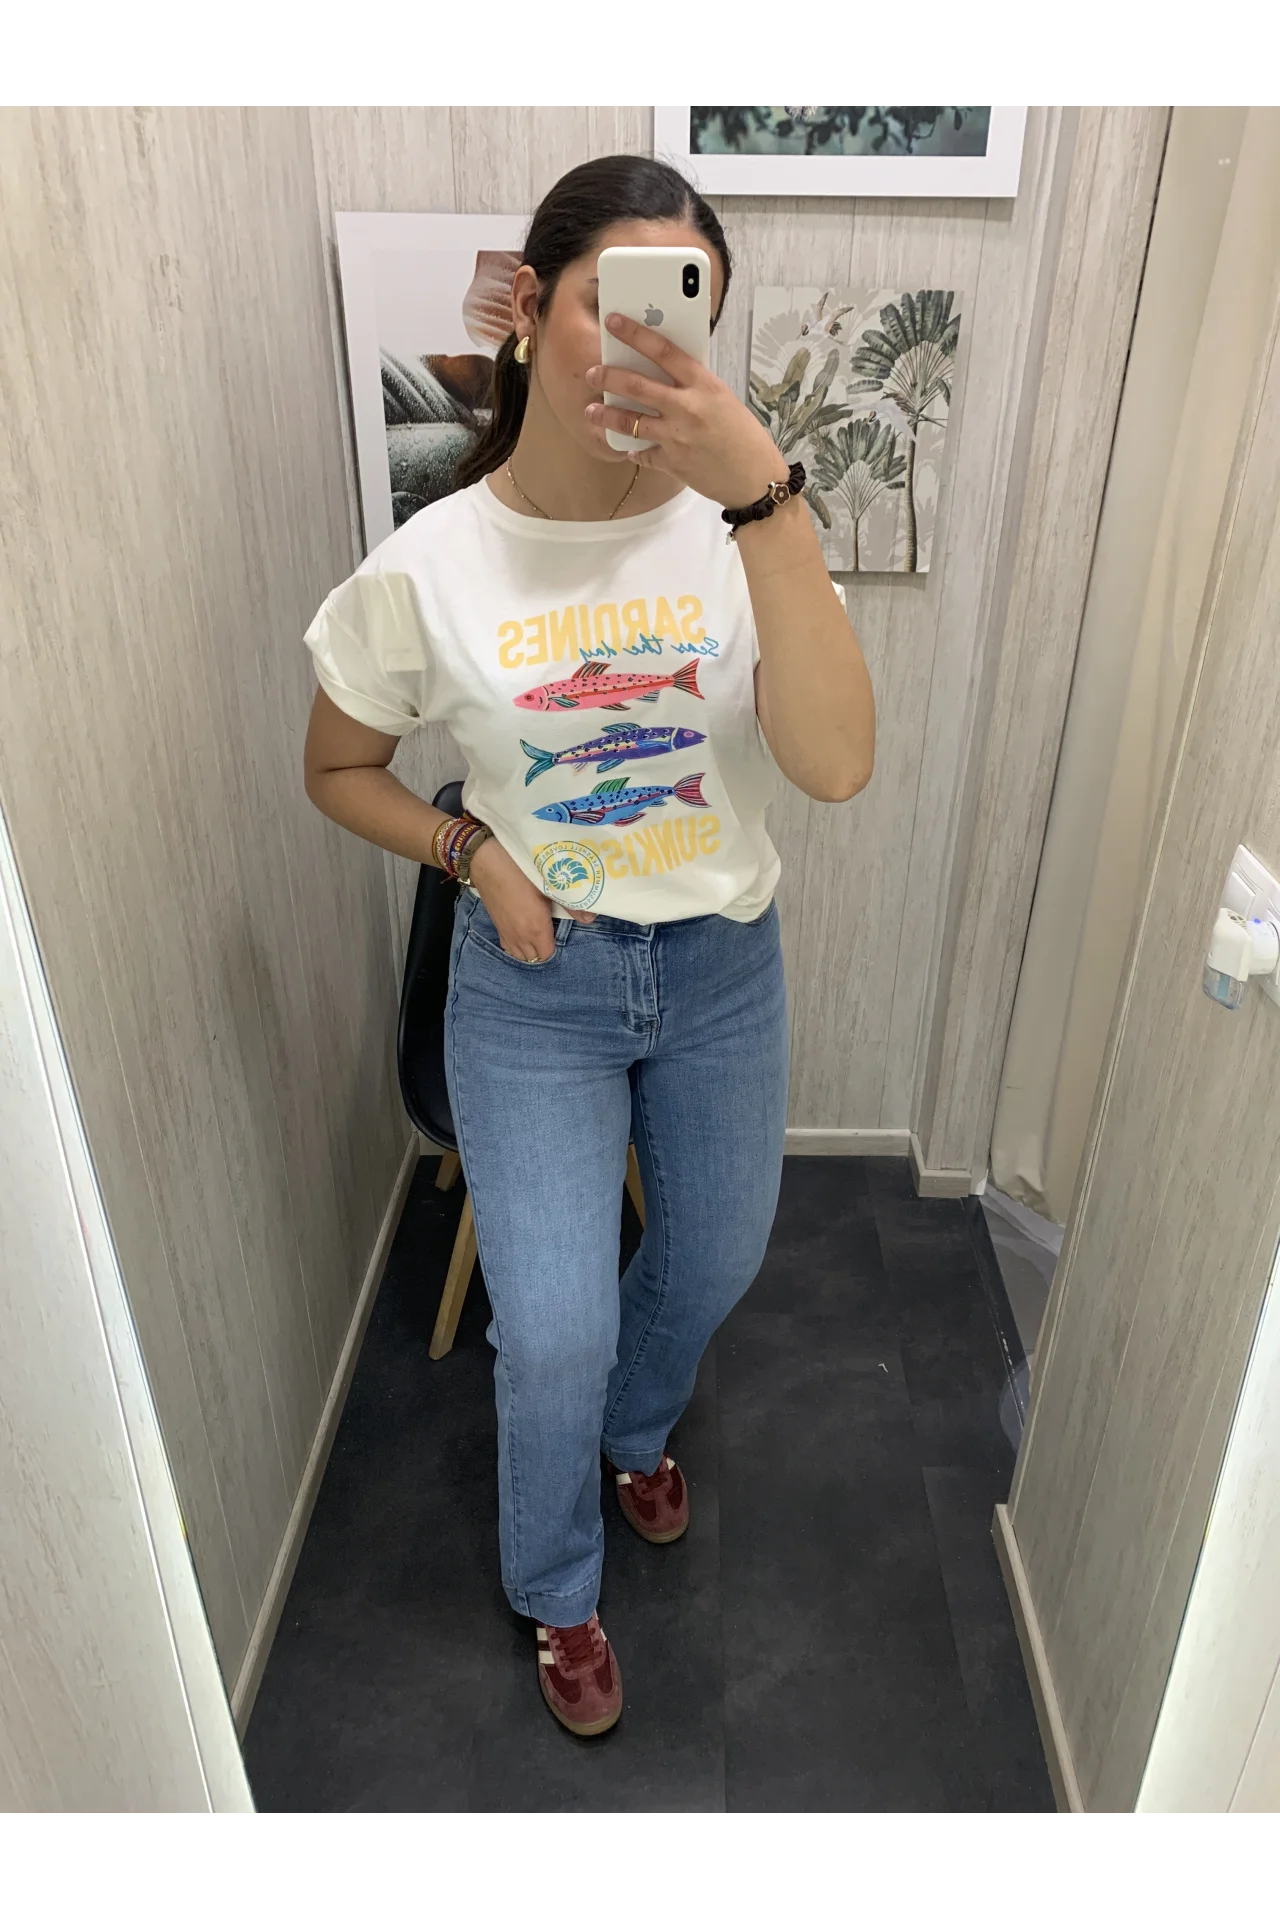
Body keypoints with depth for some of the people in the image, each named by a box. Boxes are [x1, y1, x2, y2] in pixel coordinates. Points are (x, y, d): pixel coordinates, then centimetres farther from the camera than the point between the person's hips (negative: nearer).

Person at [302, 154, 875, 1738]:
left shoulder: (737, 521, -11)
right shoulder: (427, 569, -13)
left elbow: (836, 766, -26)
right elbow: (336, 771, 4)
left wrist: (765, 496, -33)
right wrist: (476, 856, -12)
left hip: (724, 970, 3)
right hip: (533, 983, -2)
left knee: (715, 1266, 20)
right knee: (554, 1335, 1)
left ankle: (637, 1432, 57)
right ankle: (554, 1592, 35)